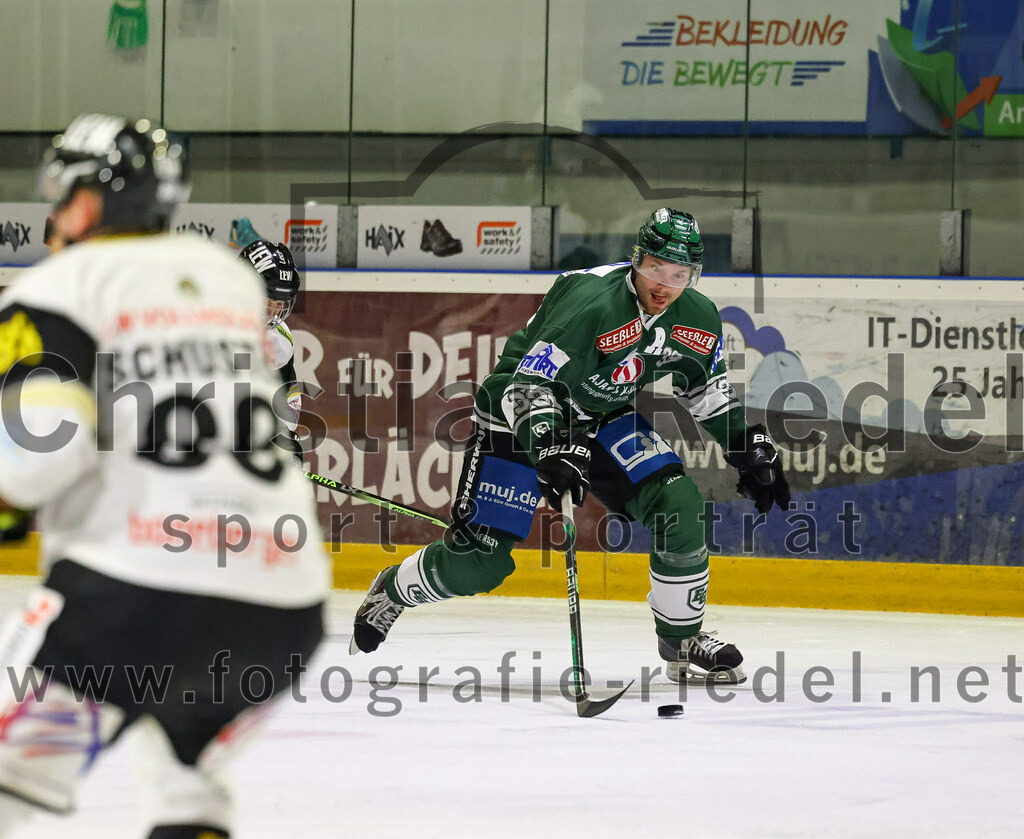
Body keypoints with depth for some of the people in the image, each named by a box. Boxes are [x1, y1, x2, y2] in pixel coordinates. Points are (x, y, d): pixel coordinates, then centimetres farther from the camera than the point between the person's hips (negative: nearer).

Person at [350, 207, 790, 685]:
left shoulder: (698, 318, -10)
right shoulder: (591, 304, -33)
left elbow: (708, 390, 10)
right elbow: (527, 388, -35)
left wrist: (752, 450, 6)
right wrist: (552, 451, -49)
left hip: (607, 418, 6)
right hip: (520, 414, -6)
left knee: (677, 503, -15)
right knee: (478, 561, -7)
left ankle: (683, 643, -1)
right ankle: (393, 591, 24)